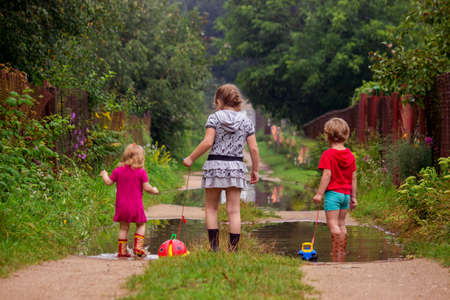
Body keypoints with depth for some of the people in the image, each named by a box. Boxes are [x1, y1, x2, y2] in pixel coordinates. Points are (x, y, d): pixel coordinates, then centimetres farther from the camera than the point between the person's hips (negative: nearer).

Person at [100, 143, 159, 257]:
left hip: (121, 205, 3)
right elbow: (146, 188, -11)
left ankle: (122, 250, 11)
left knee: (123, 227, 11)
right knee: (141, 225, 14)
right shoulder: (141, 172, -8)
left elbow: (108, 182, 6)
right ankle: (138, 246, 3)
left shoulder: (118, 170, 1)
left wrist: (104, 175, 26)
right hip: (136, 205, -3)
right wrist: (154, 190, 10)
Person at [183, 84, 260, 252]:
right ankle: (233, 249, 0)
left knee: (211, 208, 10)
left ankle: (214, 247, 3)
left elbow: (208, 142, -13)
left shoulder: (214, 118, -2)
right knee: (234, 211, 3)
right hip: (236, 167, 2)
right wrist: (255, 170, 13)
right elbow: (253, 148, 4)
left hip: (215, 164, -2)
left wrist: (191, 158, -4)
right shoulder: (246, 121, 7)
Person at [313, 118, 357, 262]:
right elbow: (353, 177, 10)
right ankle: (342, 252, 18)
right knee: (341, 224, 14)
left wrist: (319, 193, -13)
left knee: (332, 224, -5)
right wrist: (353, 197, 16)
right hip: (346, 193, 7)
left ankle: (337, 253, -10)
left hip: (333, 192, -7)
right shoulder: (350, 155, 8)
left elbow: (327, 175, -16)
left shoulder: (328, 154, -10)